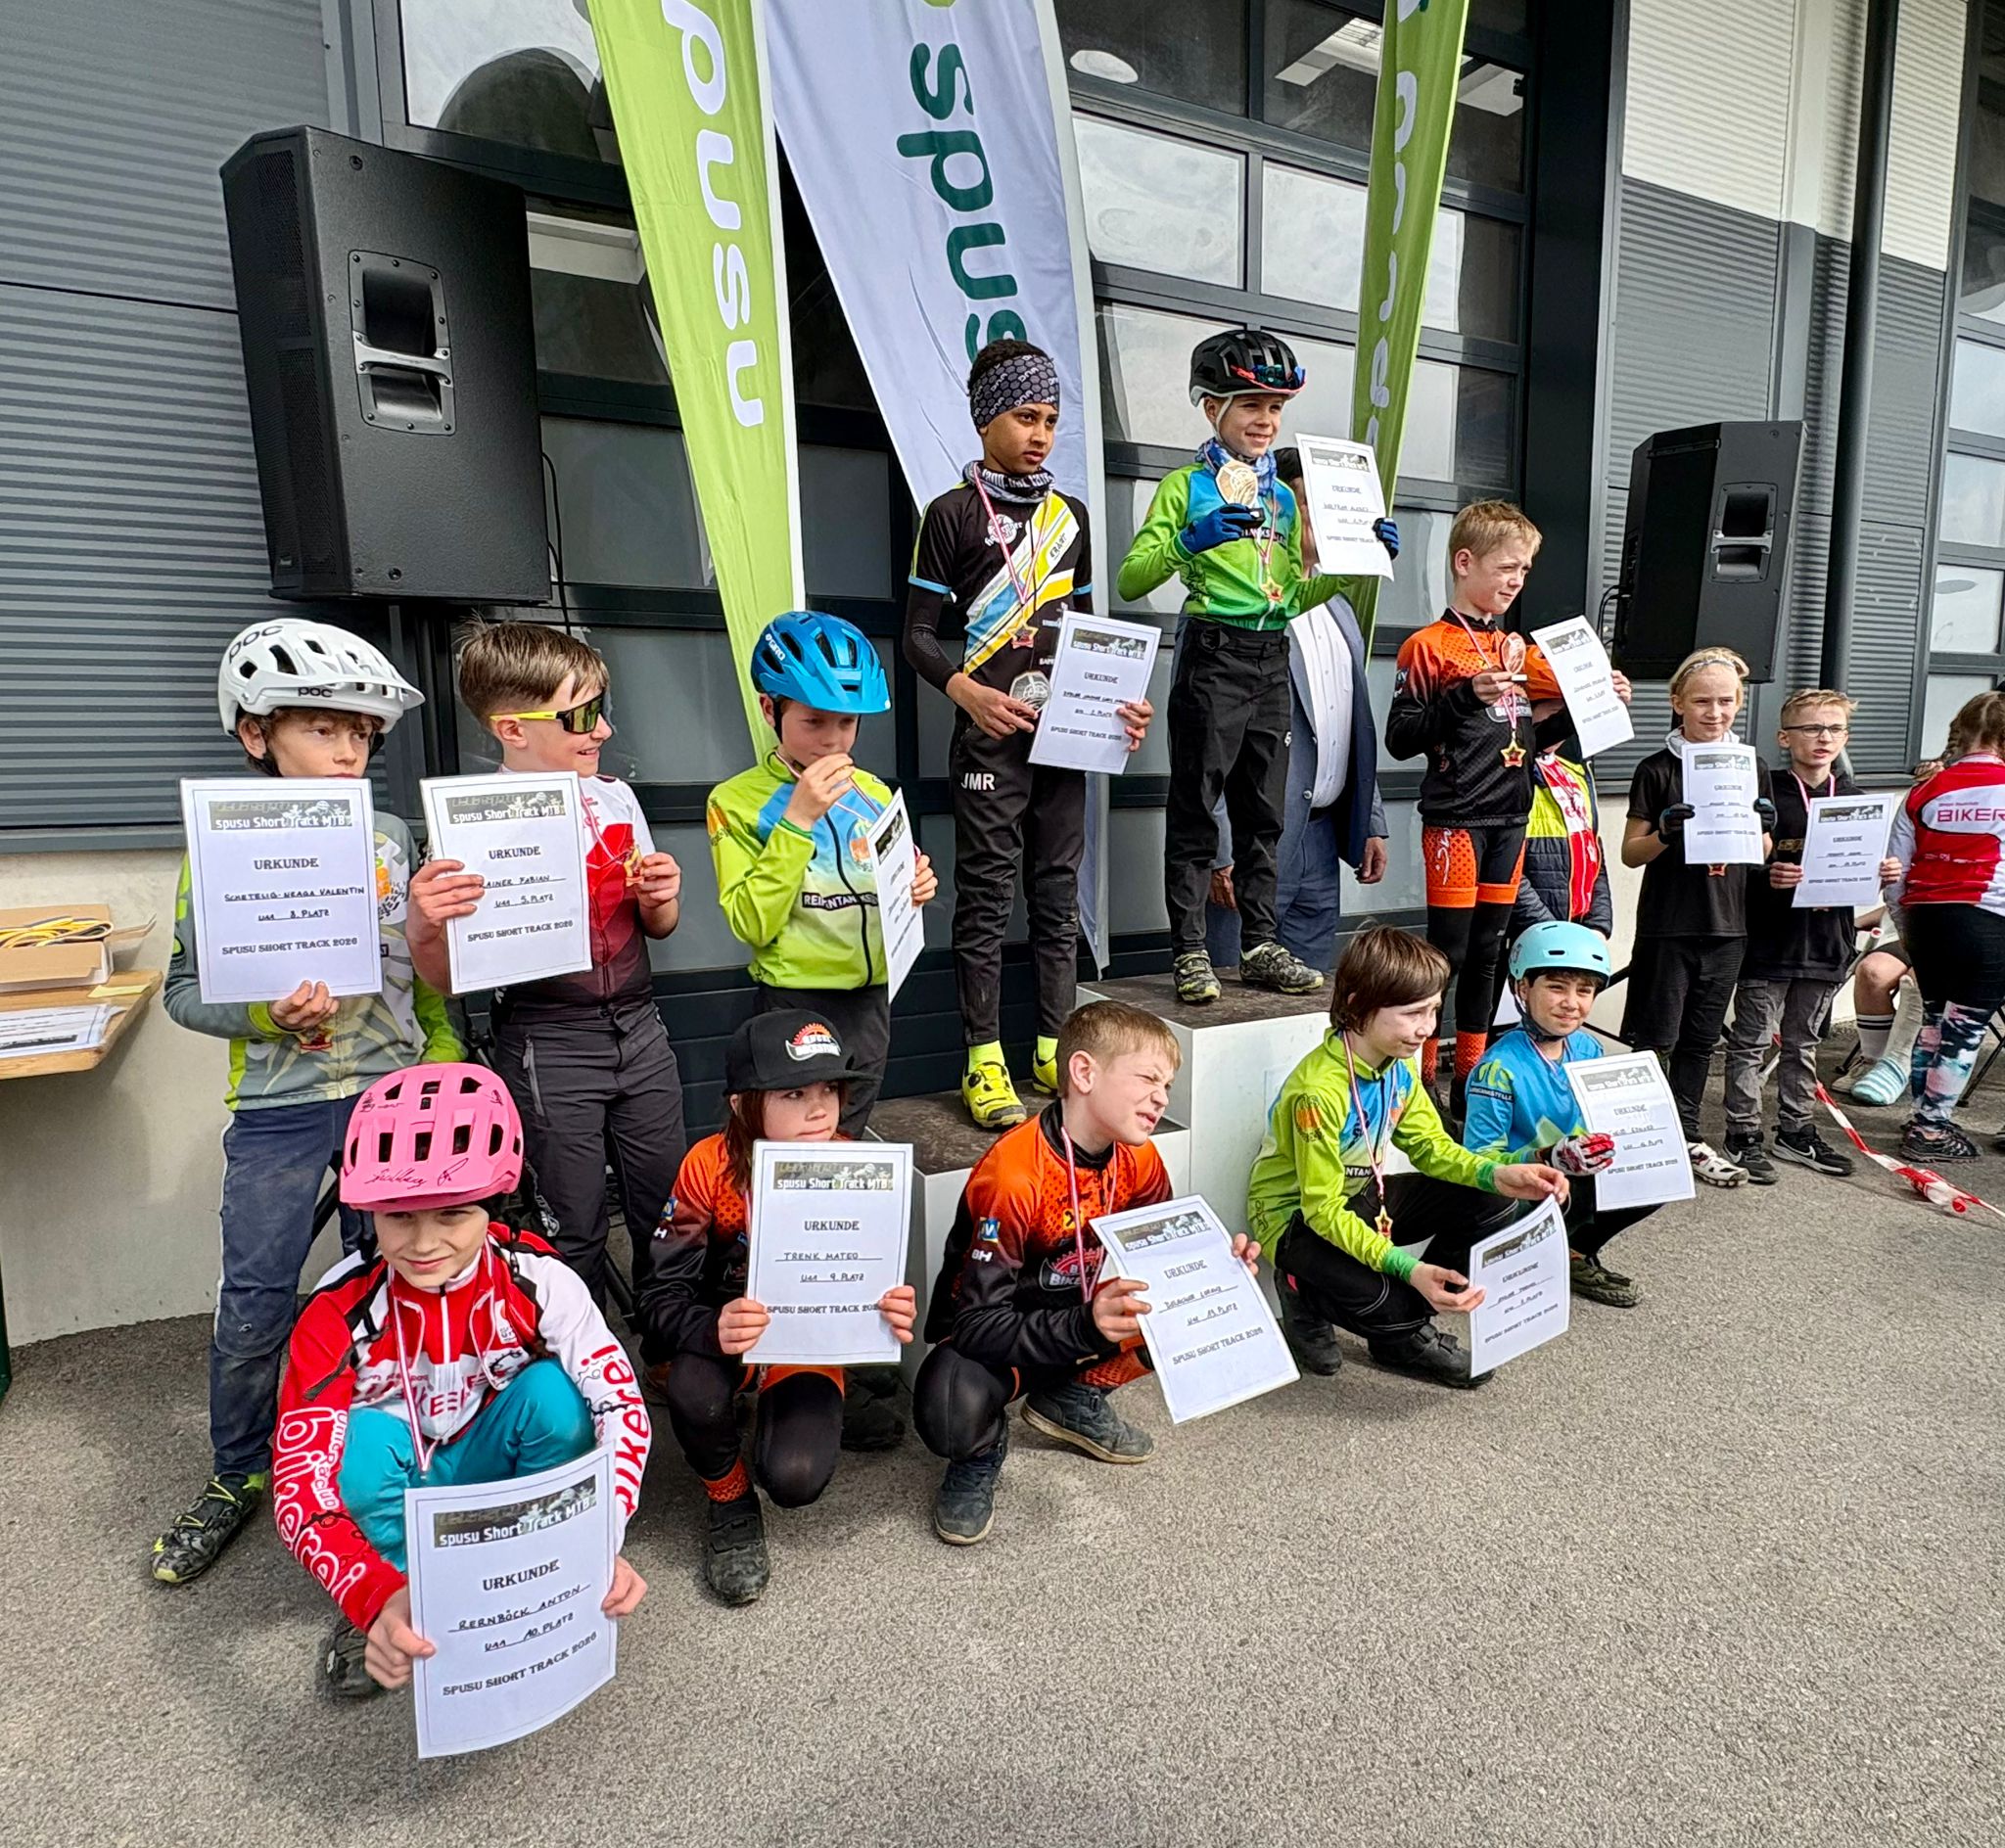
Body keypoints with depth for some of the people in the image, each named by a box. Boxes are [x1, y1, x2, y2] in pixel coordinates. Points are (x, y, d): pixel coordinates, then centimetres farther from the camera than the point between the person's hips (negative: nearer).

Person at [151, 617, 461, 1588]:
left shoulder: (391, 839, 4)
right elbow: (184, 986, 1)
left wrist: (446, 1062, -2)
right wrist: (266, 1013, -15)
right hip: (279, 1107, -1)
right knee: (254, 1306, 4)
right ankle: (239, 1474, 29)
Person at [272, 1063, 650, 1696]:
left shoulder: (537, 1281, -25)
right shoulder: (340, 1312, -26)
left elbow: (620, 1402, -30)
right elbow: (298, 1485, -32)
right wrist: (376, 1598, -48)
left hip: (494, 1466, 1)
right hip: (398, 1480, 0)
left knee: (552, 1390, -30)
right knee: (365, 1436, -33)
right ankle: (381, 1614, -8)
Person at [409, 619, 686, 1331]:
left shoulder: (616, 797, 6)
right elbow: (449, 977, -9)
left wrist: (660, 896, -7)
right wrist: (423, 930, -30)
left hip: (637, 1027, 5)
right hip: (547, 1049, -5)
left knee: (667, 1212, 13)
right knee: (577, 1228, 6)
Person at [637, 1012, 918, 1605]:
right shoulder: (711, 1166, -21)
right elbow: (662, 1296, -18)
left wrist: (896, 1315, -31)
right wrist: (712, 1331, -41)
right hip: (729, 1336, 0)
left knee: (795, 1479, -24)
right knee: (692, 1393, -34)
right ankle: (729, 1500, 1)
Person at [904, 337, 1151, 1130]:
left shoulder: (1070, 515, 17)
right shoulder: (953, 513, 1)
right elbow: (919, 631, -3)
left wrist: (1119, 701, 4)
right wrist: (967, 692, -21)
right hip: (991, 732, -5)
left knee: (1058, 890, 7)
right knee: (986, 894, -3)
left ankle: (1054, 1049, 15)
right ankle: (984, 1061, 3)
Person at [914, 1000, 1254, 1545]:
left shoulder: (1138, 1160, -9)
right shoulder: (1012, 1175, -30)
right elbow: (976, 1325, -30)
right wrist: (1086, 1327, -43)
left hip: (1084, 1314, 6)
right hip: (998, 1335, -6)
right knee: (953, 1412, -37)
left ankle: (1076, 1397, 8)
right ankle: (980, 1451, 2)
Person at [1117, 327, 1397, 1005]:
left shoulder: (1284, 496, 19)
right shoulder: (1187, 486, 0)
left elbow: (1295, 595, 20)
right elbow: (1131, 580, -9)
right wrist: (1190, 542, -25)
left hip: (1272, 660, 6)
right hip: (1211, 654, -6)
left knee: (1263, 812, 9)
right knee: (1195, 810, -3)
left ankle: (1261, 947, 18)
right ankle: (1189, 952, 4)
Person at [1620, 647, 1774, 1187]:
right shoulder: (1657, 769, -5)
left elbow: (1761, 854, 13)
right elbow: (1631, 852, -4)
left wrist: (1761, 827, -8)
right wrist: (1666, 831, -23)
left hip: (1726, 925, 4)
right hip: (1667, 925, -4)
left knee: (1701, 1039, 13)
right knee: (1655, 1039, 0)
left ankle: (1686, 1136, 25)